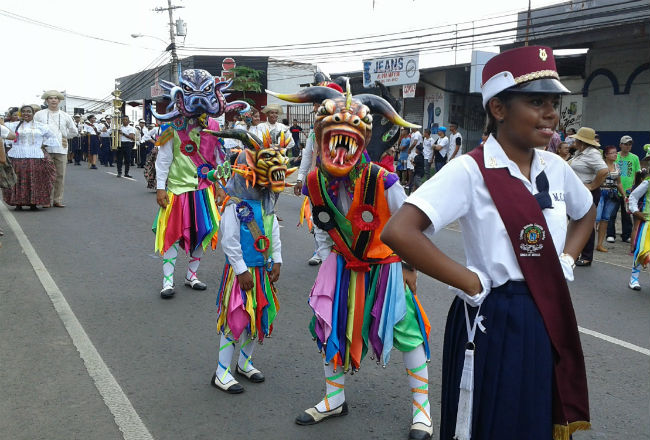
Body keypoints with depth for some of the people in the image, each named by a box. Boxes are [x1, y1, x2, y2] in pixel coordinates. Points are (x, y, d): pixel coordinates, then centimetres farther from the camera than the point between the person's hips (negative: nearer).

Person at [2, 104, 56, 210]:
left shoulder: (41, 126, 12)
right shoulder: (14, 125, 12)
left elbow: (53, 137, 19)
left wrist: (43, 144, 8)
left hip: (35, 158, 0)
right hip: (17, 158, 0)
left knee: (35, 182, -3)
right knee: (18, 181, -1)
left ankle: (33, 203, 5)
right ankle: (18, 203, 8)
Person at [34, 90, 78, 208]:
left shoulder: (65, 116, 13)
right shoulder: (39, 115, 8)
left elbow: (74, 131, 22)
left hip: (61, 149, 2)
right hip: (45, 149, -2)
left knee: (60, 176, 2)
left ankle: (57, 200, 9)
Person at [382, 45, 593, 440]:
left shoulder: (554, 167, 3)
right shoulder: (471, 170, -17)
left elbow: (586, 213, 24)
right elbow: (398, 232, -28)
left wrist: (567, 260, 7)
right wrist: (471, 283, -22)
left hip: (551, 321, 7)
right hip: (493, 323, -6)